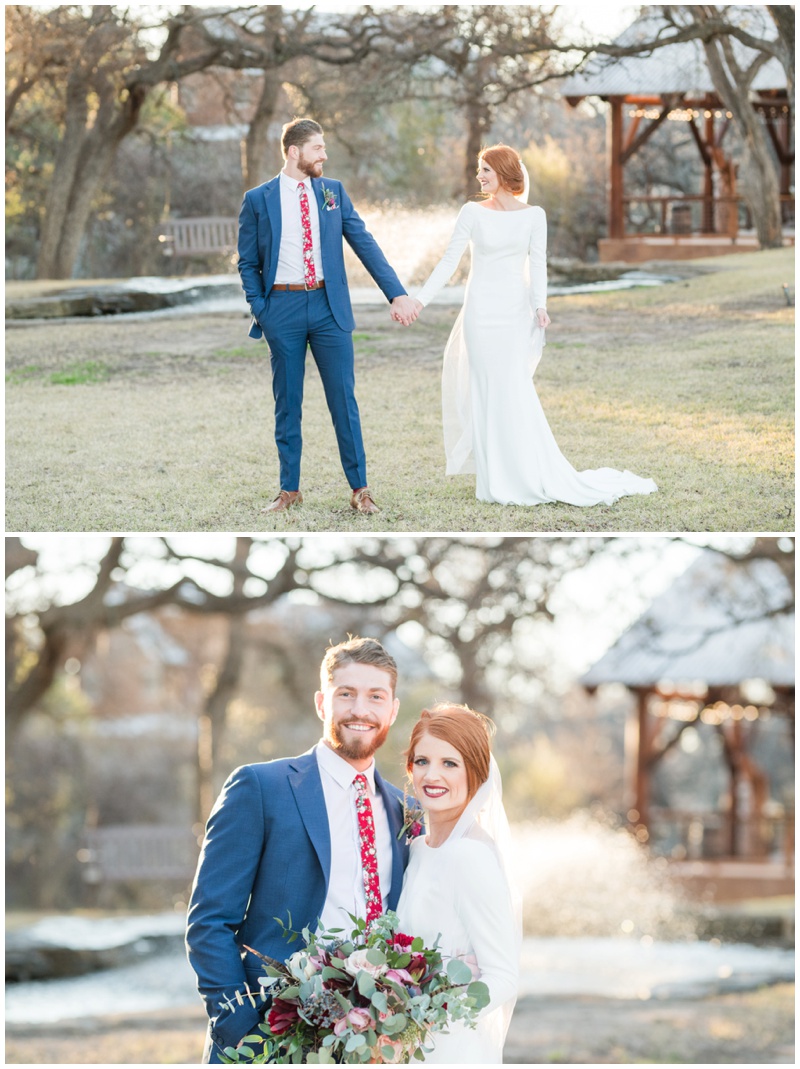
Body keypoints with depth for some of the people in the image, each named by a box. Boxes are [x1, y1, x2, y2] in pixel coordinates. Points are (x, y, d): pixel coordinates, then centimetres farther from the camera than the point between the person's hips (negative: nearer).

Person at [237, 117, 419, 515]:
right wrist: (260, 311, -6)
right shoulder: (257, 199, 1)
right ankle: (289, 490, 15)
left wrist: (397, 293, -6)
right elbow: (248, 263, 6)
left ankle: (360, 489, 7)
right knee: (287, 404, 6)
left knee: (344, 399, 1)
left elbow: (365, 243, 2)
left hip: (329, 306, 1)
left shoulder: (333, 192, 7)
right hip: (283, 306, -1)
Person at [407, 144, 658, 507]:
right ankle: (495, 479, 5)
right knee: (487, 390, 0)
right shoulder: (472, 212, 0)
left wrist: (540, 306, -15)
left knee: (515, 390, -2)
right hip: (481, 308, 0)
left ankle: (531, 474, 6)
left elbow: (537, 264, -1)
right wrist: (420, 299, -9)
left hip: (515, 311, 0)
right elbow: (449, 260, -2)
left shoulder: (533, 215, 1)